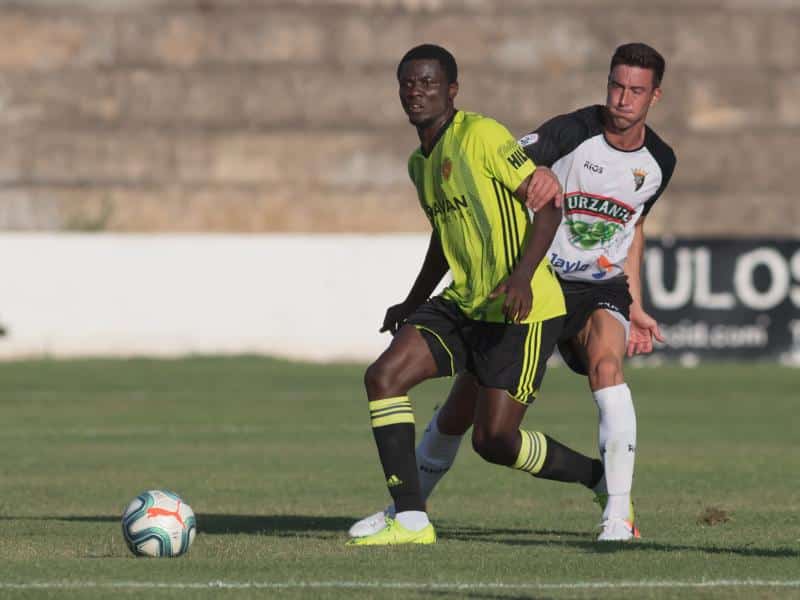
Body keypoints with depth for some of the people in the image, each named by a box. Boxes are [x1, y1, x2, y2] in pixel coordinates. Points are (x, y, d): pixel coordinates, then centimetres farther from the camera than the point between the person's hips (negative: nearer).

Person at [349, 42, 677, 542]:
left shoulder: (659, 162, 2)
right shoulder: (572, 131, -14)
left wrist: (635, 307, 16)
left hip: (600, 286, 2)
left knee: (606, 363, -31)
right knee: (465, 402, 0)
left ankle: (619, 512, -29)